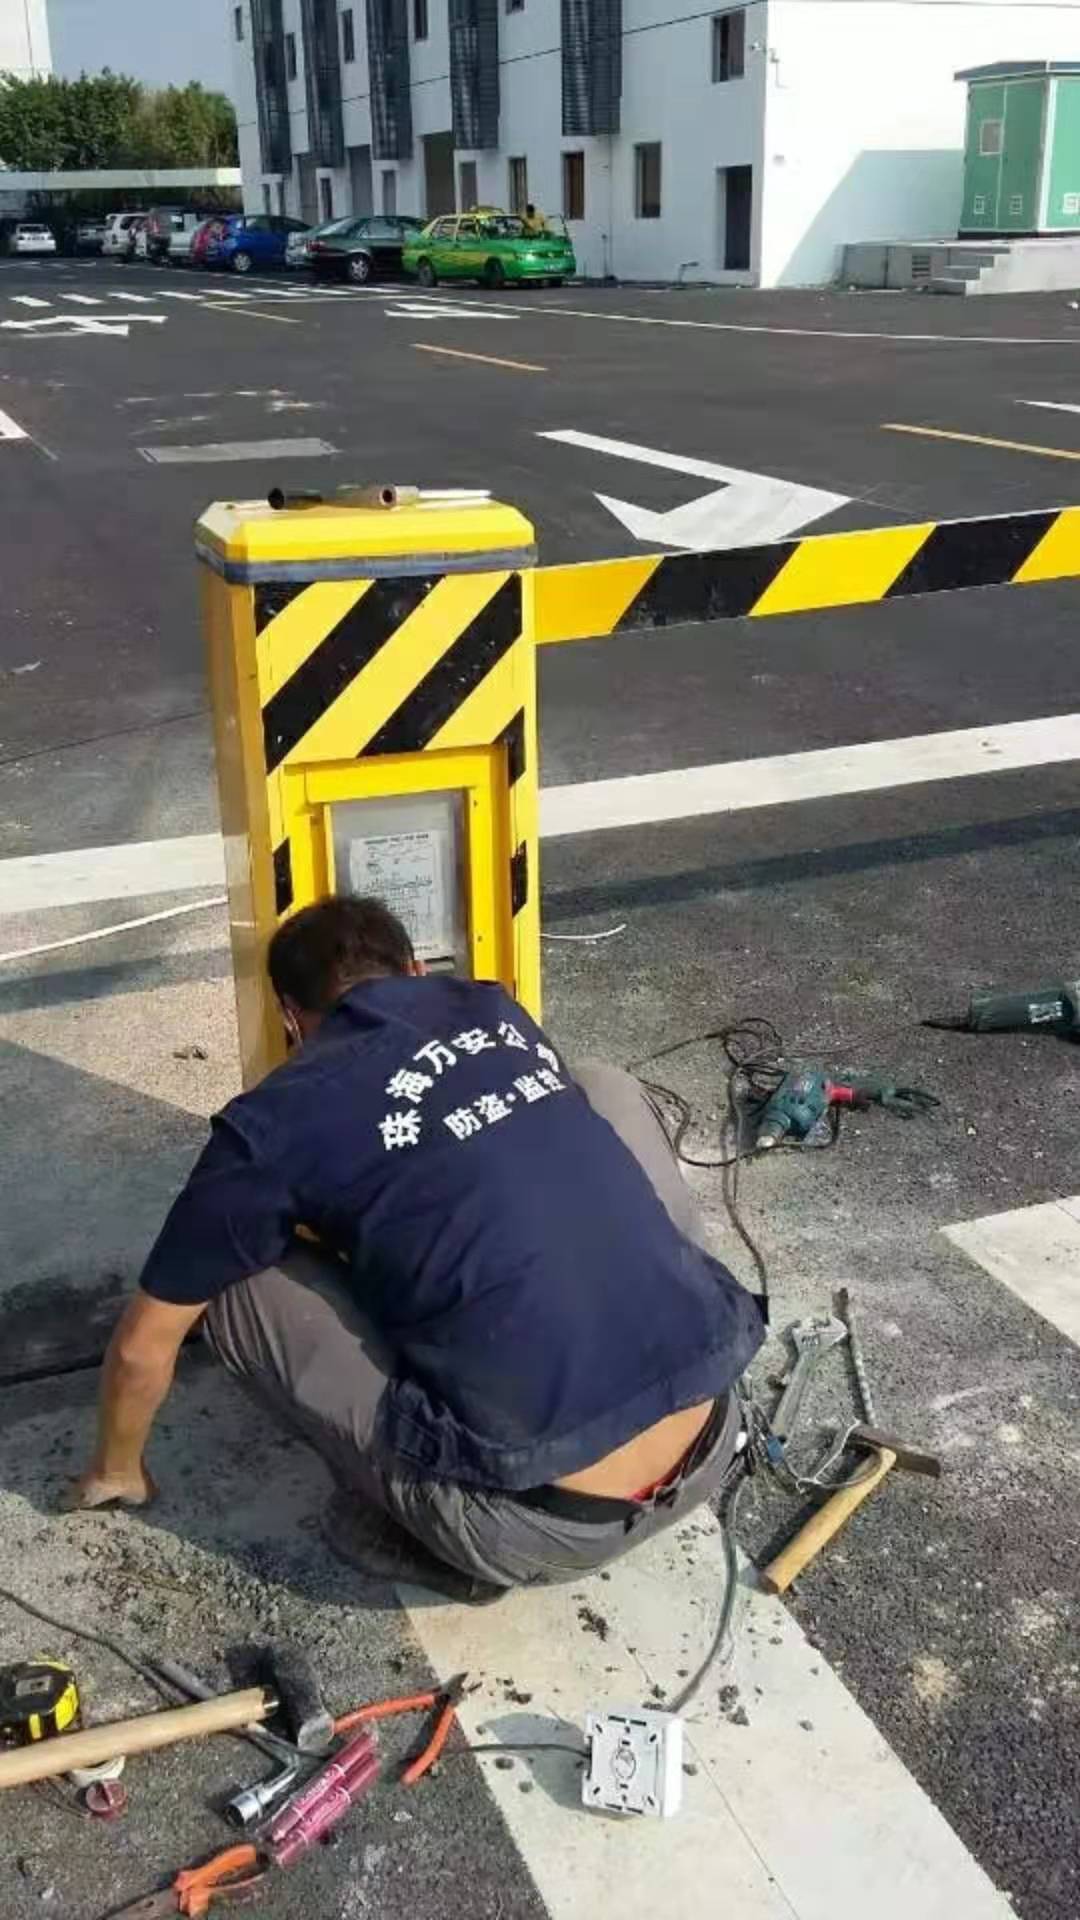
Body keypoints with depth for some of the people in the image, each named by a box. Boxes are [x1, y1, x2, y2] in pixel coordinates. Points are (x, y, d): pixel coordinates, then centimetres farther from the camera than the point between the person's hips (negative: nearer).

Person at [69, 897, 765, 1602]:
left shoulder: (279, 1118, 0)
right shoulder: (499, 1012, 15)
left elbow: (145, 1345, 12)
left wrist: (117, 1469, 33)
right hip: (711, 1447, 5)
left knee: (237, 1280, 10)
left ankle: (435, 1528, 13)